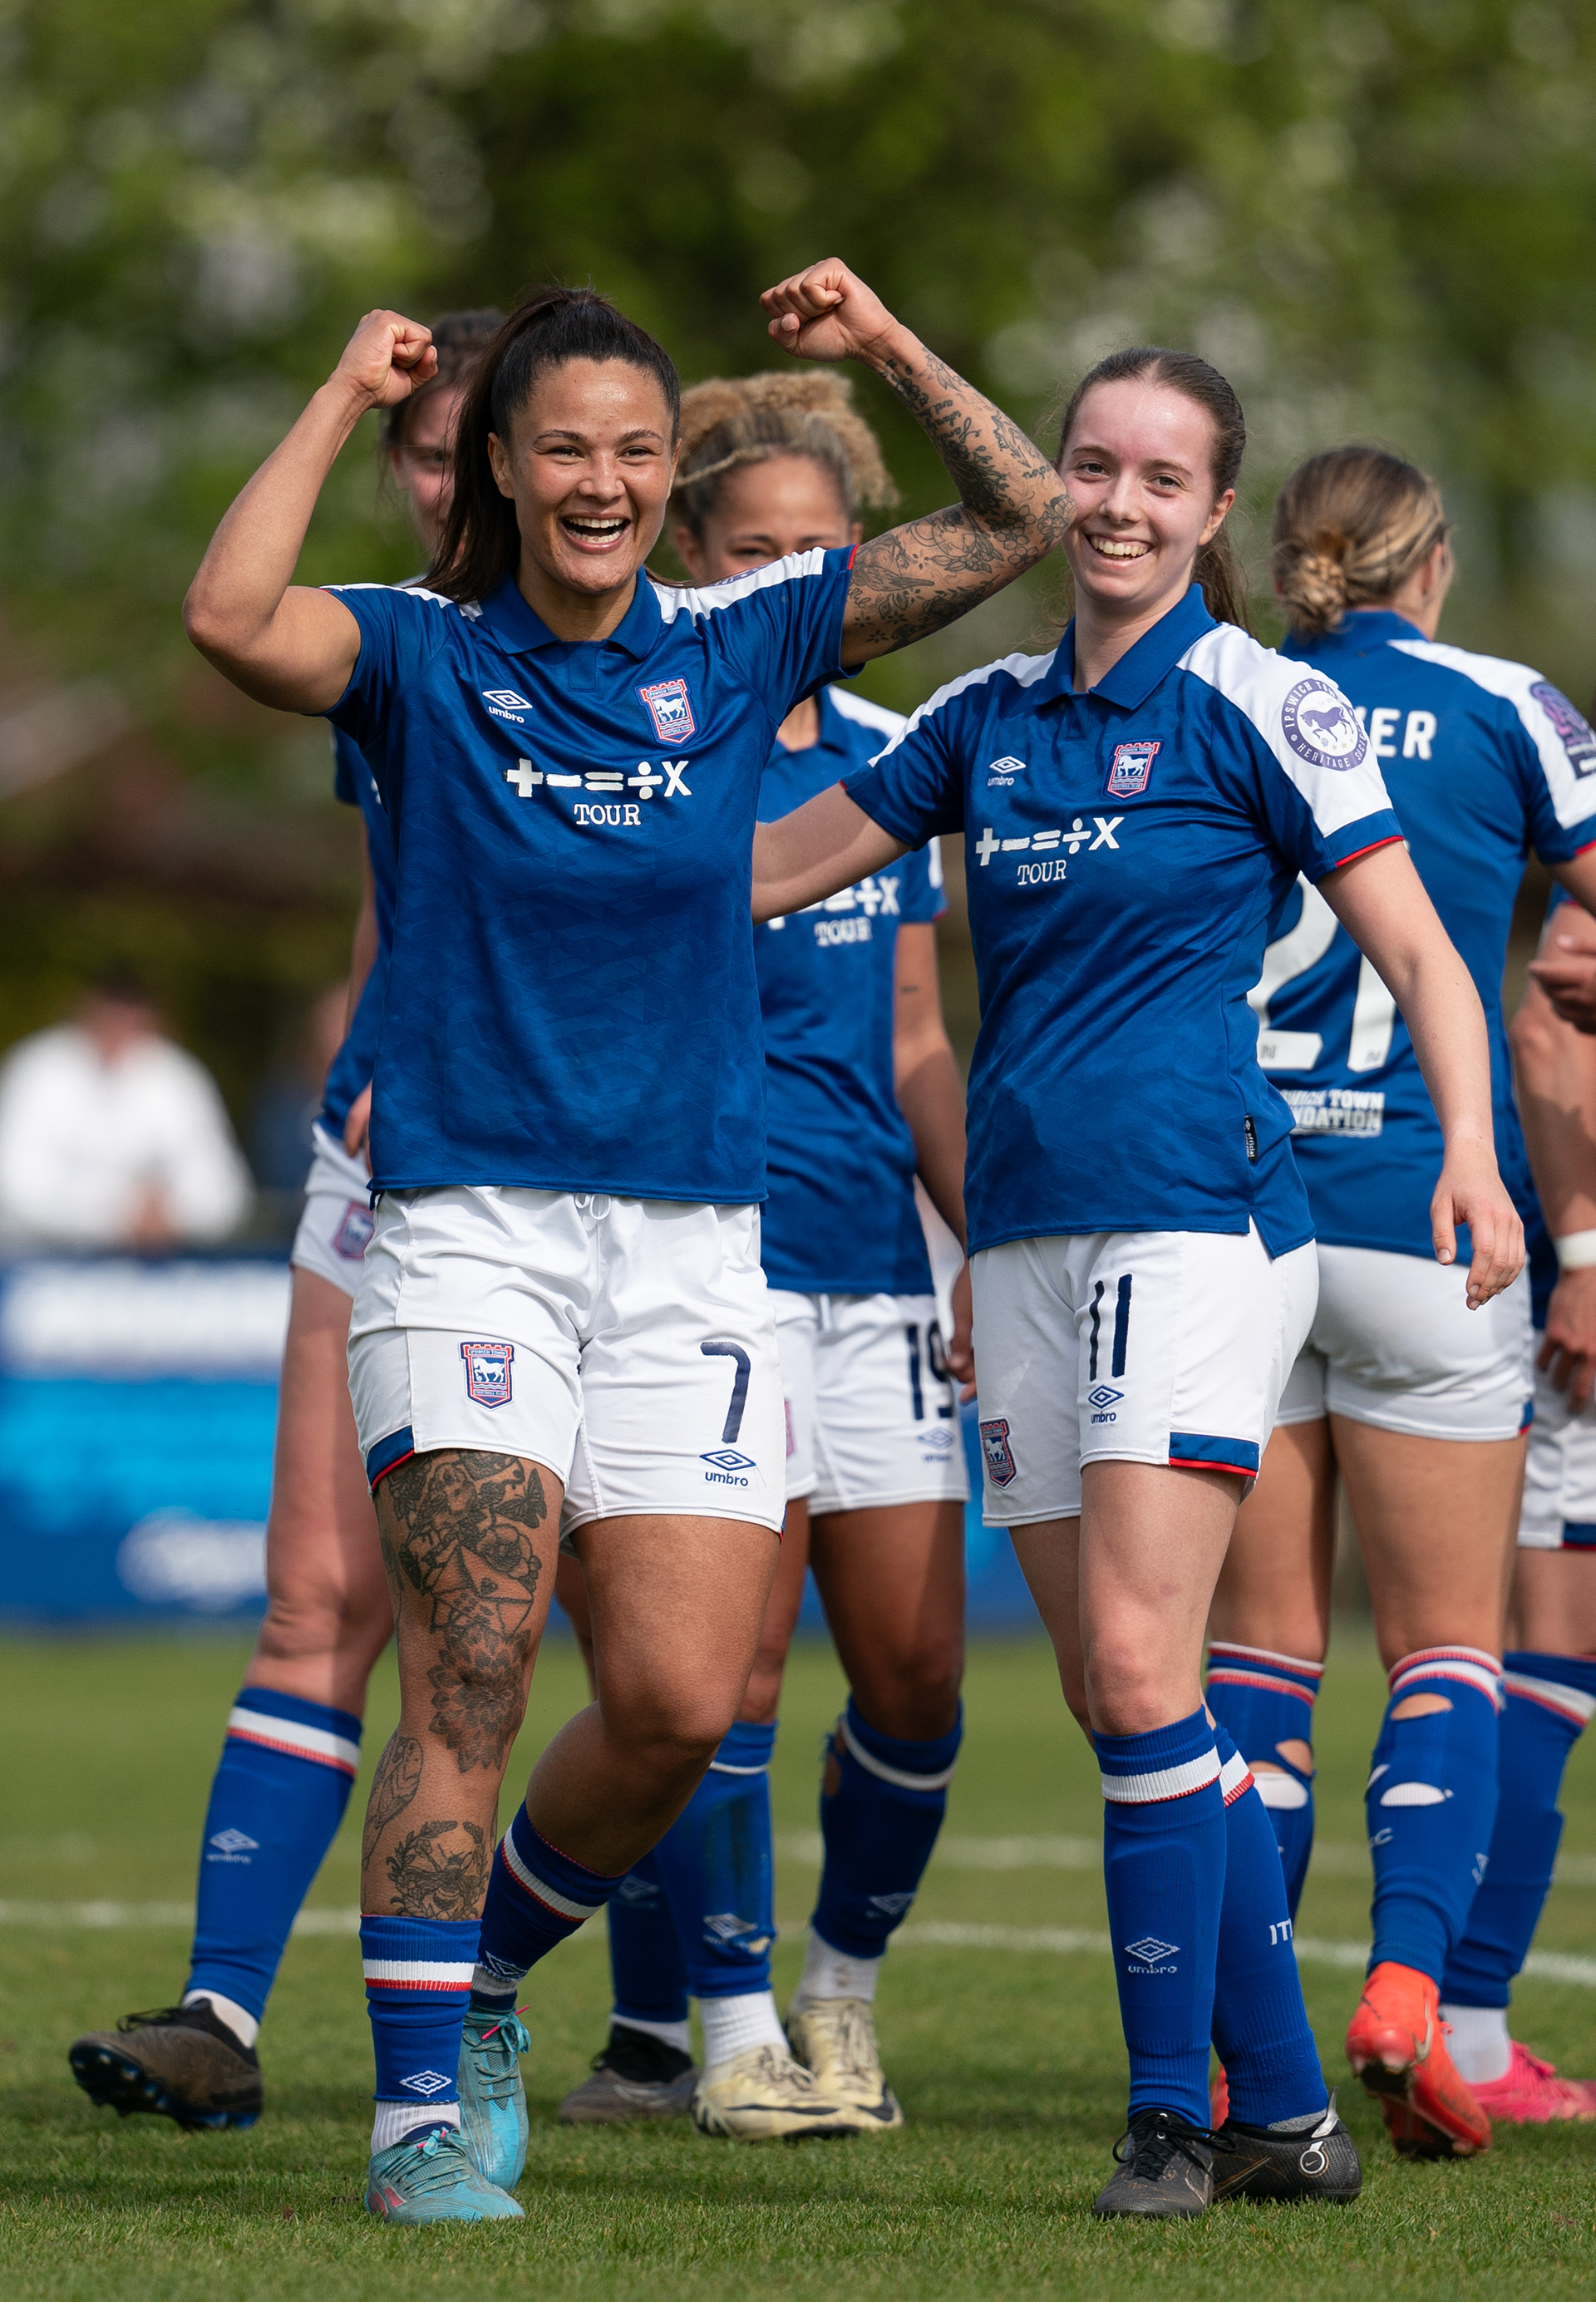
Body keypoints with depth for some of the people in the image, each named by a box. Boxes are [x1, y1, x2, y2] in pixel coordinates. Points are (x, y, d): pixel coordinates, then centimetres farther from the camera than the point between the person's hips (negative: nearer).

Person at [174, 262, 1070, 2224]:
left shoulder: (739, 648, 8)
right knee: (467, 1679, -14)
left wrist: (884, 349, 3)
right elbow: (229, 621, -21)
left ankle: (482, 1969, 22)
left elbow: (1021, 520, 10)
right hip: (466, 1230, -3)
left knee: (682, 1702, -6)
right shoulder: (425, 658, 0)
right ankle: (421, 2112, -7)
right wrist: (342, 399, -13)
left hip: (689, 1244, 3)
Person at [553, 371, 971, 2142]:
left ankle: (841, 1989, 20)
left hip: (874, 1262, 5)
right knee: (736, 1660, -8)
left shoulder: (887, 758, 14)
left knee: (916, 1663, 1)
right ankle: (729, 2028, 3)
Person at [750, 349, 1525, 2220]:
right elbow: (760, 870, 21)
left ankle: (1172, 2109, -8)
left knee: (1138, 1668, -16)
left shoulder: (1255, 703, -4)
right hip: (1026, 1233, 6)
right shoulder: (992, 713, 13)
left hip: (1198, 1214, -6)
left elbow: (1419, 952, -5)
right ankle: (1287, 2113, 11)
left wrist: (1470, 1151, -21)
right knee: (1110, 1697, 4)